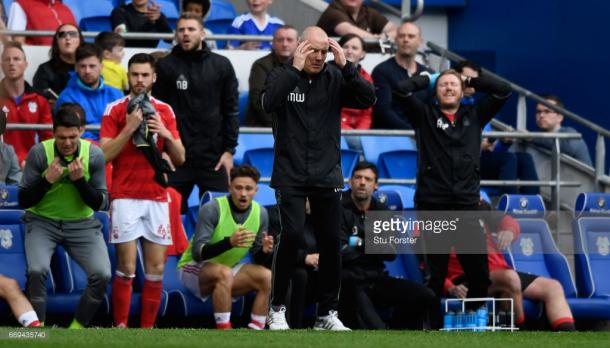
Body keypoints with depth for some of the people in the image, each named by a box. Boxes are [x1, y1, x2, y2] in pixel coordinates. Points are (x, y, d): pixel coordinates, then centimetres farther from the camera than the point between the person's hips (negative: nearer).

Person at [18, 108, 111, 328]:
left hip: (81, 225, 2)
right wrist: (47, 180, -26)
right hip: (42, 222, -2)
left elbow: (101, 204, -7)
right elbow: (23, 201, -9)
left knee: (102, 275, -17)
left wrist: (80, 180, -23)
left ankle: (77, 327, 4)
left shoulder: (94, 155, -9)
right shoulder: (39, 153, -13)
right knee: (37, 270, -28)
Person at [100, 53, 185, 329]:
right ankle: (120, 327, -3)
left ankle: (148, 328, 6)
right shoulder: (115, 110, 1)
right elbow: (104, 155, -7)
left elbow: (180, 158, 11)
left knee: (156, 269, 0)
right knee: (126, 267, -8)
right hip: (125, 197, -4)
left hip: (157, 198, 4)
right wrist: (129, 129, -15)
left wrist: (167, 135, -7)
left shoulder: (164, 111, 11)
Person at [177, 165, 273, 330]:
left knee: (267, 276, -19)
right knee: (224, 273, -37)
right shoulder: (212, 209, -21)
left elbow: (257, 255, 5)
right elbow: (197, 253, -26)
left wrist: (264, 249, -21)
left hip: (227, 269, 6)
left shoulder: (260, 213, -4)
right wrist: (229, 242, -41)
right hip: (193, 267, -6)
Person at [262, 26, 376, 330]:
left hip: (327, 175, 3)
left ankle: (327, 313, 12)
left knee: (331, 241, 2)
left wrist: (345, 65, -16)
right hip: (290, 176, -3)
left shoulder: (336, 78, 3)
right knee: (292, 235, -15)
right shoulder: (282, 76, -2)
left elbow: (368, 100, -8)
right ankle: (277, 308, -1)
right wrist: (295, 69, -22)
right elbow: (268, 103, -20)